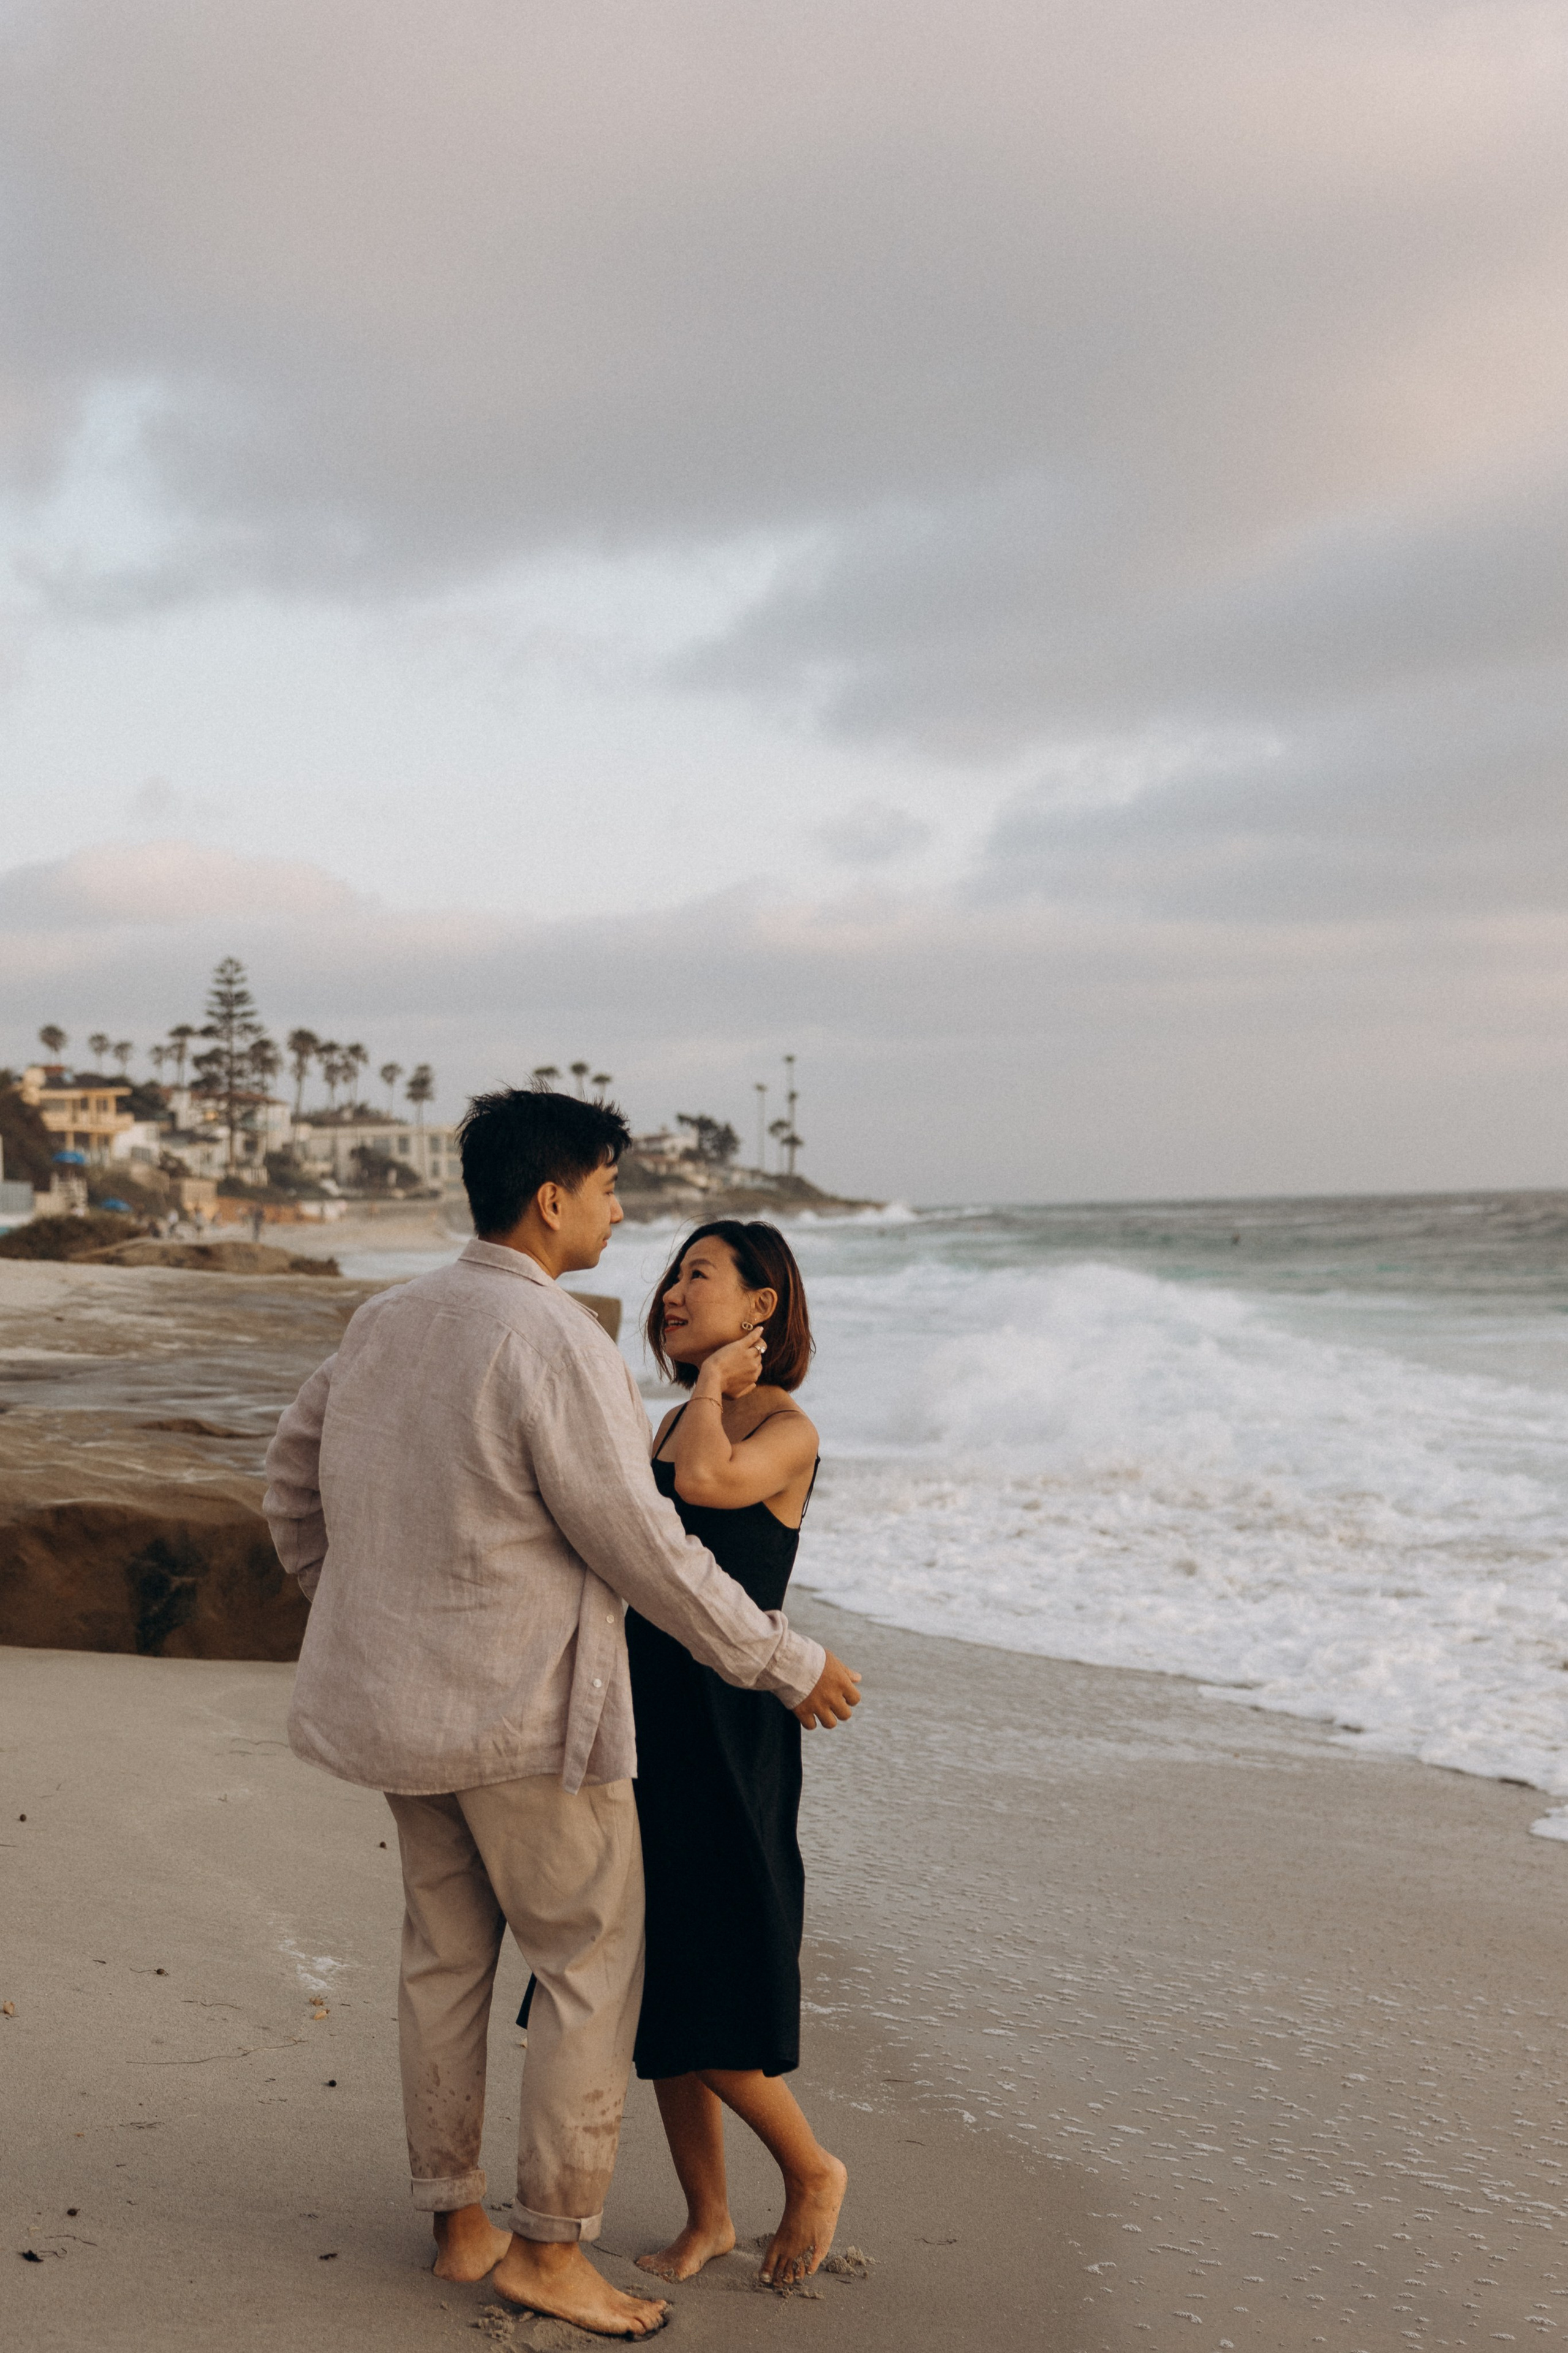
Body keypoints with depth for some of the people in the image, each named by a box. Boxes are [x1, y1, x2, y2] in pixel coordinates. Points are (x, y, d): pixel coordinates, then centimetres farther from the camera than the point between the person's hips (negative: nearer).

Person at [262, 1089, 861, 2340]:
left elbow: (294, 1467, 16)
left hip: (403, 1699, 9)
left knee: (447, 1957, 17)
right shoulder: (555, 1342, -20)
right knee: (595, 1969, 5)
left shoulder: (388, 1322, 6)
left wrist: (348, 1604, 31)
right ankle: (549, 2247, 13)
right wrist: (784, 1660, -8)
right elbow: (641, 1546, -18)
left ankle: (459, 2221, 28)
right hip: (528, 1713, -8)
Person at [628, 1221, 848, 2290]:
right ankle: (707, 2219, 24)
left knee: (705, 2004, -3)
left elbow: (705, 1483, -31)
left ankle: (813, 2172, 21)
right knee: (655, 1989, 11)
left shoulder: (787, 1430, -10)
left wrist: (714, 1378, -14)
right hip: (648, 1718, 8)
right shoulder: (676, 1425, 14)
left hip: (725, 1730, -8)